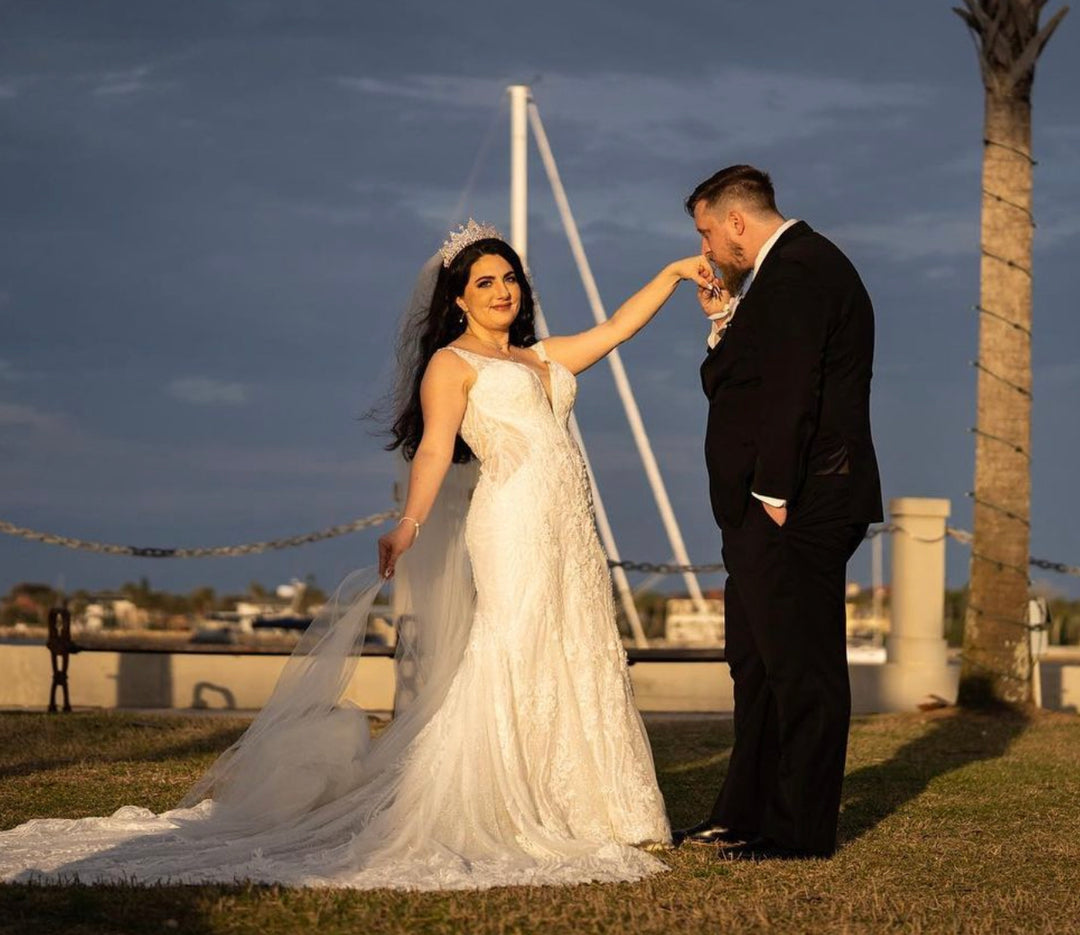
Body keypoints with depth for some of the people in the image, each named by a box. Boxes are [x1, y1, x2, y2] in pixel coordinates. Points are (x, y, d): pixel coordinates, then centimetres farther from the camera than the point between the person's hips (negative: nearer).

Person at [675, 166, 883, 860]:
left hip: (794, 512, -11)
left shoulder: (795, 271, -15)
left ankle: (803, 830, 0)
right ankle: (747, 816, 24)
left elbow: (792, 391, -23)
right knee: (758, 665, 16)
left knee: (801, 668, -5)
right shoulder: (800, 266, 20)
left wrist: (773, 495, -24)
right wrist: (725, 319, 8)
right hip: (769, 514, 11)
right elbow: (745, 381, 20)